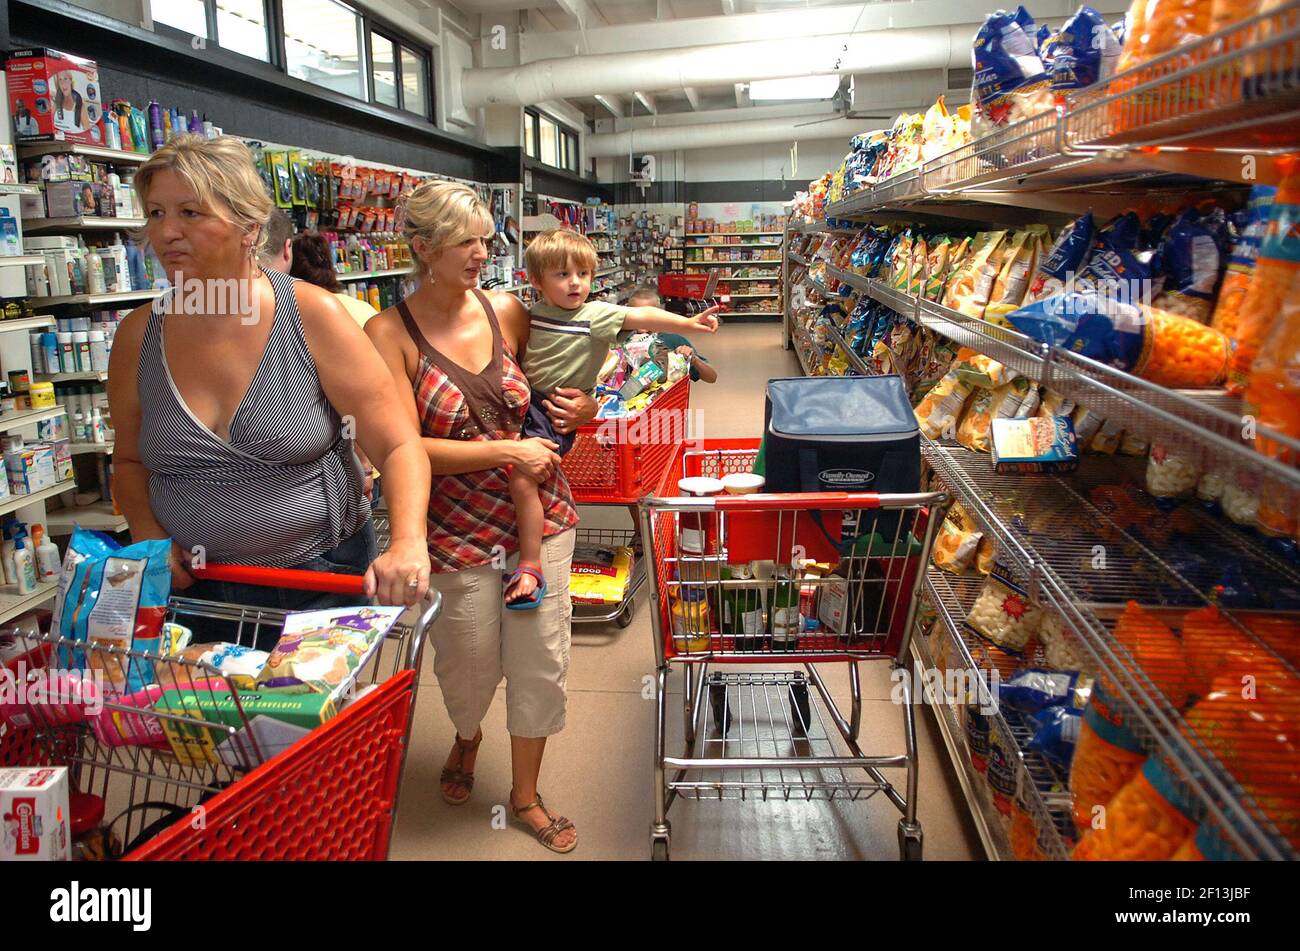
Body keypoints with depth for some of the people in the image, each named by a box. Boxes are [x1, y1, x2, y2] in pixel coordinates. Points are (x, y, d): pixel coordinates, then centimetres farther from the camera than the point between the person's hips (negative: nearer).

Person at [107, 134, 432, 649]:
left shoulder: (310, 315, -12)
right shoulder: (138, 336, -1)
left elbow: (399, 445, -14)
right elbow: (130, 462, 13)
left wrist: (408, 544, -29)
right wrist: (149, 537, -6)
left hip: (320, 585, -3)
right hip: (191, 592, 3)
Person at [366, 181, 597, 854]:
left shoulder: (508, 312, -2)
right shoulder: (390, 333, -11)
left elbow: (560, 389, 15)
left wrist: (583, 411, -8)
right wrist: (505, 451, -21)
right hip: (455, 532, -3)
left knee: (542, 660, 9)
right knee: (470, 664, 15)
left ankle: (525, 794, 34)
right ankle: (467, 737, 54)